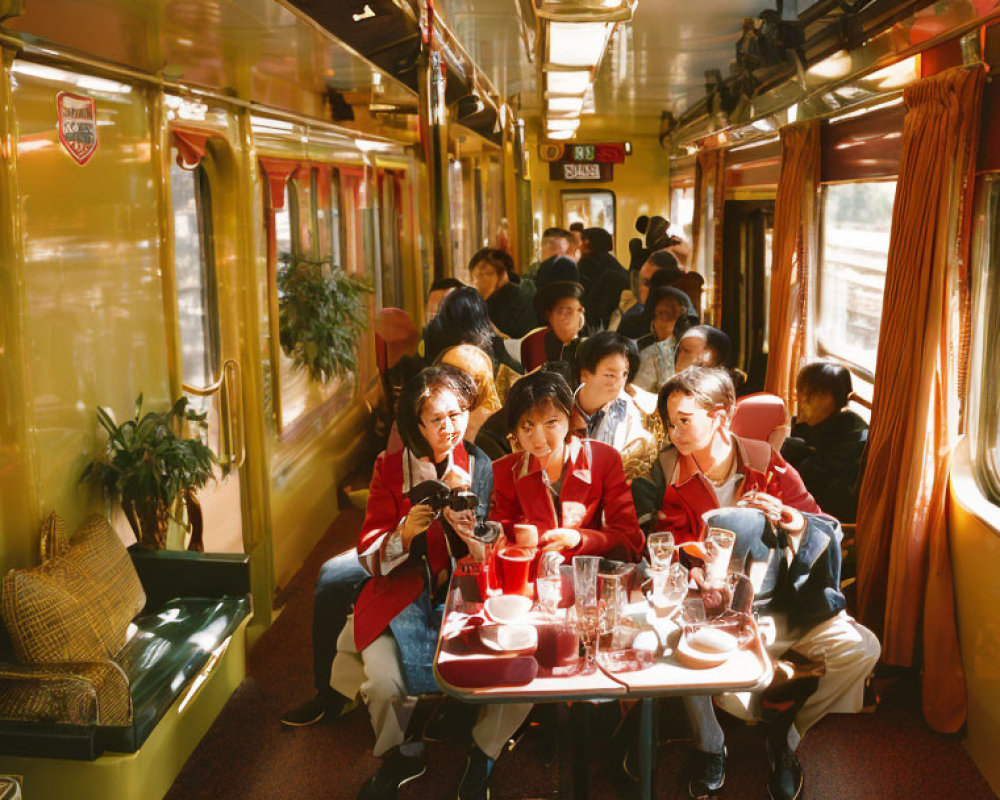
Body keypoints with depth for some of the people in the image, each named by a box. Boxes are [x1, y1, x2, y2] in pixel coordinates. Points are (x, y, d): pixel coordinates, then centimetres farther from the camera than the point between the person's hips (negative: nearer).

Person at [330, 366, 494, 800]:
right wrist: (405, 533, -21)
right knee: (386, 682, -25)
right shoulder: (391, 467, 2)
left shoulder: (482, 468, 4)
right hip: (400, 597, -1)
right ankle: (400, 757, 9)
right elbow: (370, 557, 0)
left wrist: (464, 506, -16)